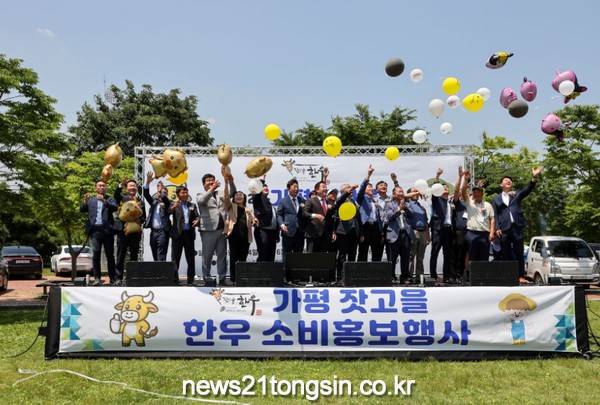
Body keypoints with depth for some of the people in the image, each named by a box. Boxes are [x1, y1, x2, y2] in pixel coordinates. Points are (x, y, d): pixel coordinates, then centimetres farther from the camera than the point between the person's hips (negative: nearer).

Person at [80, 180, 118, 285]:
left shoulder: (110, 199, 11)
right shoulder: (91, 199, 16)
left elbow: (114, 207, -7)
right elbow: (82, 209, 6)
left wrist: (104, 201, -22)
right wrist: (85, 202, -14)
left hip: (107, 229, -1)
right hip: (95, 229, 1)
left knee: (110, 255, 3)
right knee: (95, 254, -5)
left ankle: (112, 278, 8)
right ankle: (97, 278, -2)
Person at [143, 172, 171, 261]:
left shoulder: (166, 203, 5)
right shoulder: (154, 201, 15)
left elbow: (164, 198, -16)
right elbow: (146, 194, 1)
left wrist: (161, 190, -32)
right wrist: (148, 182, -13)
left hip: (162, 231, -5)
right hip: (153, 231, 5)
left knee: (161, 257, -10)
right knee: (155, 257, 8)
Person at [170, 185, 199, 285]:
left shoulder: (192, 205, 12)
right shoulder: (174, 205, 1)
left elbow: (197, 216, 6)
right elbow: (168, 212, -17)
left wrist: (197, 220, -18)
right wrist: (173, 207, -39)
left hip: (189, 234, 3)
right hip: (178, 234, -3)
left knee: (191, 258, 6)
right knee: (175, 258, 3)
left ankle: (190, 279, 14)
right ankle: (174, 279, 10)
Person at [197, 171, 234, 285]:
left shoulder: (220, 194, 18)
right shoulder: (200, 195, 5)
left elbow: (233, 192, 6)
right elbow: (202, 200, -18)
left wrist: (230, 180, -12)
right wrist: (212, 189, -32)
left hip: (222, 229, 5)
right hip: (208, 230, -4)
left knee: (222, 255, 7)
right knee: (207, 256, 2)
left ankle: (222, 278, 13)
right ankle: (206, 278, 10)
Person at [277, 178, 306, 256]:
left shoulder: (301, 199, 15)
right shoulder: (283, 201, 4)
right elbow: (279, 214, 2)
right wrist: (282, 224, -14)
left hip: (300, 231, 4)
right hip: (288, 231, -4)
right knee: (287, 254, 0)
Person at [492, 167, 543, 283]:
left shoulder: (517, 195, 17)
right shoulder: (496, 199, 14)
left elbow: (527, 189, -1)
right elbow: (495, 215, 7)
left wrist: (534, 178, -16)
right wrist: (497, 228, -6)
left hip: (517, 227, 1)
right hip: (504, 229, -1)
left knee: (519, 253, 1)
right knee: (505, 254, 1)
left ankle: (521, 276, 3)